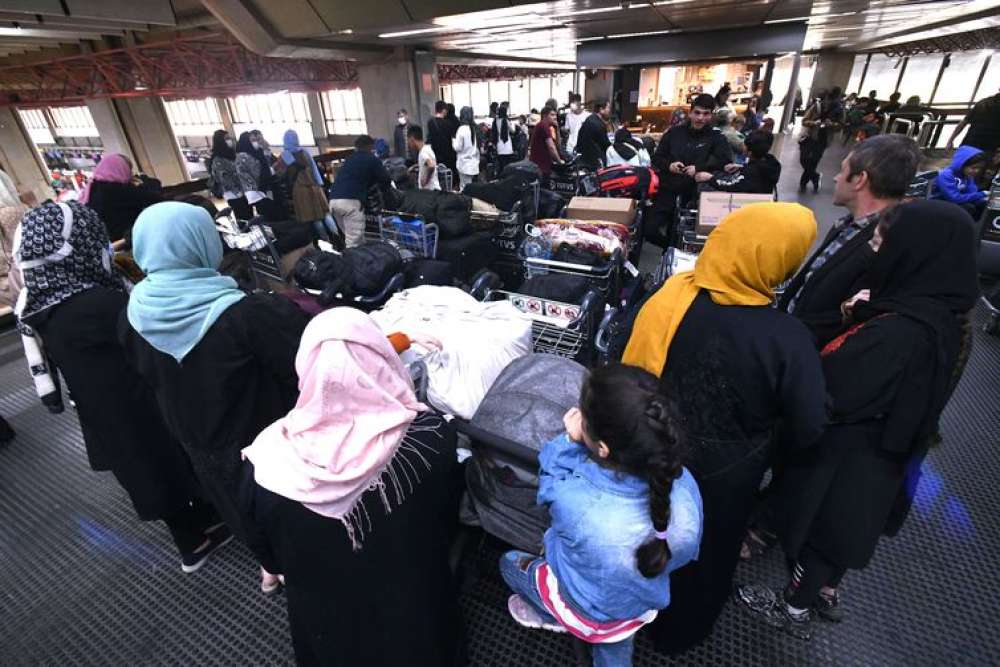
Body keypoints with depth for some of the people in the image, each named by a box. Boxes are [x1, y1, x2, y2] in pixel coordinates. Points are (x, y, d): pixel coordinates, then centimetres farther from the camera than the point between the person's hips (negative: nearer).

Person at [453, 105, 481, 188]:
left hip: (465, 165, -6)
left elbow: (457, 147, -9)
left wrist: (453, 140, 7)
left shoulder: (462, 129, -13)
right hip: (474, 164, 6)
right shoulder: (475, 128, 3)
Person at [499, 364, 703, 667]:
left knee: (509, 562, 26)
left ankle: (552, 617, 50)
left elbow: (551, 484, -19)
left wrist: (570, 440, -23)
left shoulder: (575, 503, -46)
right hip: (644, 603, 4)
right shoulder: (684, 482, -32)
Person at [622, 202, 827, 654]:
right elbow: (808, 428, -16)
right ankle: (680, 633, 56)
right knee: (708, 552, 28)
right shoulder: (787, 338, -28)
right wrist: (760, 449, 5)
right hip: (726, 471, -1)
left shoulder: (669, 298, -23)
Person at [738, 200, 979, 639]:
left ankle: (794, 610, 38)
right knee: (842, 528, 27)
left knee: (820, 529, 14)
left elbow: (831, 392, -30)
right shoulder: (939, 315, -4)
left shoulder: (898, 332, -33)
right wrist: (861, 319, -5)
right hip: (880, 452, 8)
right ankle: (827, 594, 51)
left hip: (846, 454, -8)